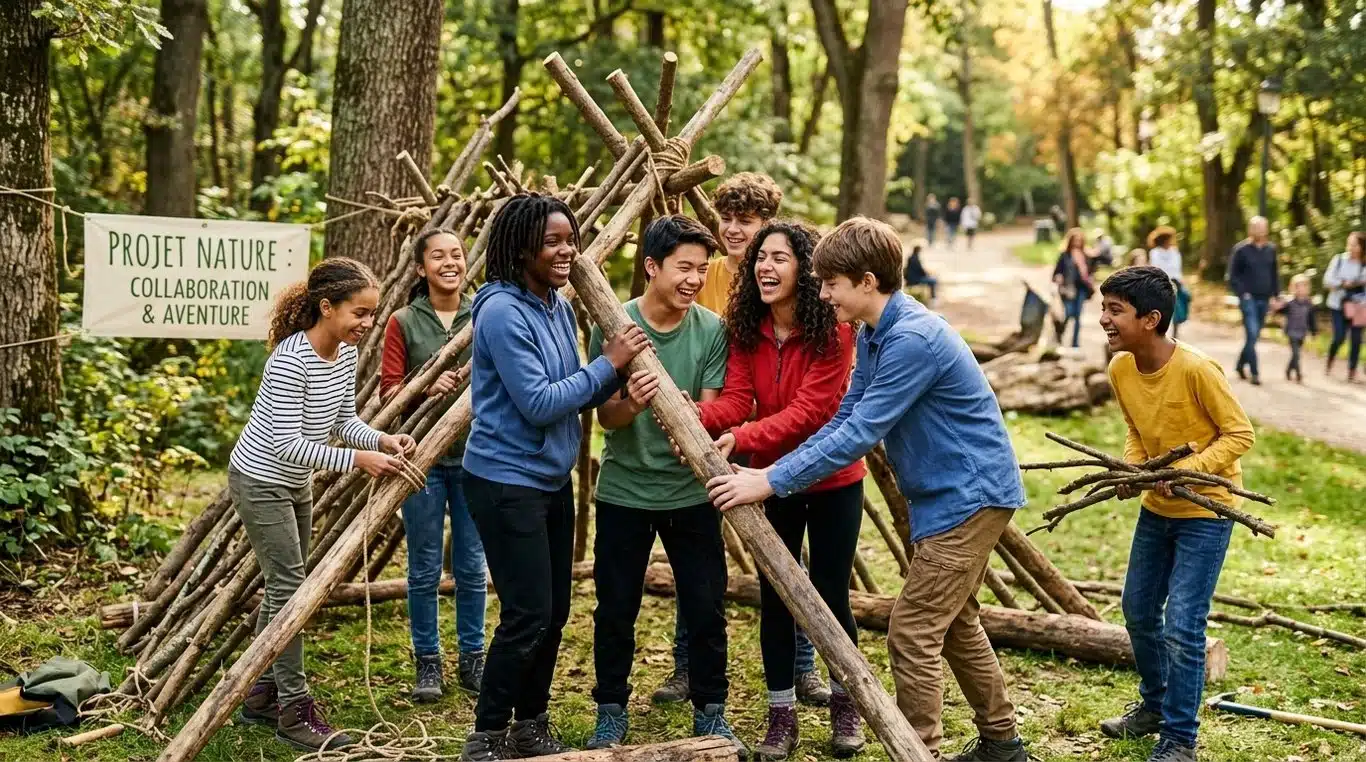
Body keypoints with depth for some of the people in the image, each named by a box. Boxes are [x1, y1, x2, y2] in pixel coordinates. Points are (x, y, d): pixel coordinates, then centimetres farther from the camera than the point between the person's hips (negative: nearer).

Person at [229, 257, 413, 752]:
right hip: (261, 482, -9)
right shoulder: (290, 361, -29)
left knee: (284, 588, 13)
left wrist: (382, 441, -16)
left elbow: (344, 420, 3)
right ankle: (295, 712, -2)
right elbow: (285, 444, -30)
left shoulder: (346, 352, -4)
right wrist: (357, 459, -34)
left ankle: (262, 696, 24)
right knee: (288, 587, -8)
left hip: (296, 483, 9)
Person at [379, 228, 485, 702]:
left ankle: (472, 659, 20)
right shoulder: (404, 322, 1)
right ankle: (427, 663, 17)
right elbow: (389, 390, -1)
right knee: (425, 567, 5)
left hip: (474, 455, 1)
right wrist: (427, 385, -19)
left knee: (471, 566, 8)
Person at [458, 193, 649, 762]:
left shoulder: (561, 308, 9)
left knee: (555, 612, 12)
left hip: (553, 480, 9)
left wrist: (616, 373, -3)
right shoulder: (503, 311, -17)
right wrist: (607, 363, -16)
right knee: (527, 616, -7)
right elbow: (538, 403, -21)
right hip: (507, 483, -9)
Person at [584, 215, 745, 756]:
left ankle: (710, 714, 21)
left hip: (691, 493, 1)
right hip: (624, 492, -1)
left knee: (706, 609, 4)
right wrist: (632, 403, -31)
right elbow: (605, 416, -8)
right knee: (616, 610, 7)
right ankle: (611, 714, 25)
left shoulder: (711, 330, -5)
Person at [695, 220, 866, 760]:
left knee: (829, 595, 4)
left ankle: (844, 704, 27)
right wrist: (697, 416, -35)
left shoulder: (833, 329, -19)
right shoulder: (746, 328, -4)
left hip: (833, 479, -4)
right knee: (774, 597, 6)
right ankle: (781, 717, 19)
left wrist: (742, 438, -39)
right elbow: (736, 399, -13)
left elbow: (809, 410, -27)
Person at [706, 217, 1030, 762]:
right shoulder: (872, 336, 6)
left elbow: (860, 435, -29)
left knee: (912, 632, -9)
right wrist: (771, 470, -4)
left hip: (969, 494, -11)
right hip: (950, 494, 11)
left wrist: (772, 483, -26)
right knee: (953, 622, 21)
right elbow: (843, 421, 7)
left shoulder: (912, 339, -26)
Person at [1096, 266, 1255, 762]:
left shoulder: (1196, 369, -26)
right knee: (1138, 611, 17)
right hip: (1157, 507, 7)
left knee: (1182, 627, -9)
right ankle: (1155, 705, 39)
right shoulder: (1120, 369, -6)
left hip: (1205, 509, -7)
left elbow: (1239, 434, -17)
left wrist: (1185, 470, -27)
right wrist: (1132, 469, -8)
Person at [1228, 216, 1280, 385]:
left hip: (1264, 299, 5)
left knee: (1254, 336, 11)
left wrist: (1275, 294, 9)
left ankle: (1241, 364, 29)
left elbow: (1275, 274, 15)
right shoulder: (1241, 250, -5)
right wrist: (1242, 293, -11)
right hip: (1249, 299, -5)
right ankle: (1254, 373, -12)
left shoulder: (1271, 249, 7)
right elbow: (1233, 275, -3)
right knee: (1252, 335, -12)